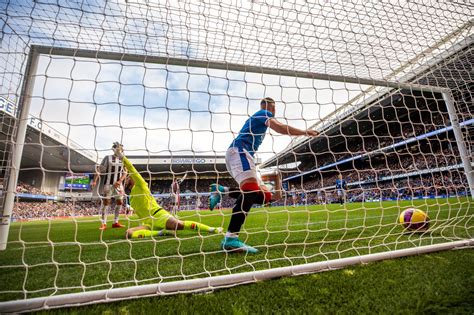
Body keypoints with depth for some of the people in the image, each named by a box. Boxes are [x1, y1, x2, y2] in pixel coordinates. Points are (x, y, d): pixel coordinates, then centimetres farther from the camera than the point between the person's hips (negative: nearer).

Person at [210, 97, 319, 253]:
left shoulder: (256, 117, 33)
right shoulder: (264, 113, 6)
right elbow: (280, 128, -12)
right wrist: (305, 132, -7)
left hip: (241, 154, 9)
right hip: (238, 151, -9)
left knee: (264, 196, -1)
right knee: (251, 190, -30)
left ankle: (221, 191, -1)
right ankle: (231, 239, -37)